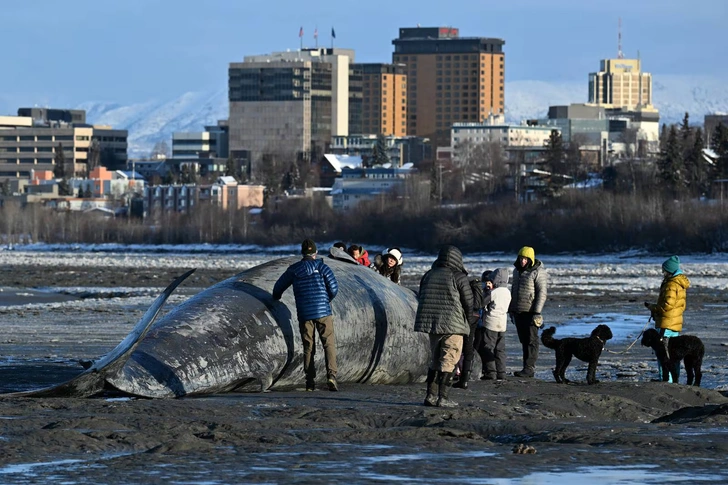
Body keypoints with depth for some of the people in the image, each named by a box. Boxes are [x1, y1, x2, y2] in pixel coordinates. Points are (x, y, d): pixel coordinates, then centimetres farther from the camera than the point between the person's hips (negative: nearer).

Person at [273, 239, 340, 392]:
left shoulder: (293, 270, 6)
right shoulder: (321, 267, 0)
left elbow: (278, 287, 14)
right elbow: (334, 288, -4)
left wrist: (276, 299, 36)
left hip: (304, 313, 2)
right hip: (323, 312, -2)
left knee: (308, 347, 9)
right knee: (329, 344, 0)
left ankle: (310, 381, 5)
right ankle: (331, 375, -17)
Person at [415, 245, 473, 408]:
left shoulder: (428, 275, 10)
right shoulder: (459, 277, -8)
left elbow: (421, 299, 15)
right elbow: (468, 303, -4)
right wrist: (465, 316, 16)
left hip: (430, 322, 6)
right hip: (452, 325, -6)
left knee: (435, 360, 17)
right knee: (448, 361, -1)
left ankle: (431, 395, 15)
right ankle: (442, 398, -6)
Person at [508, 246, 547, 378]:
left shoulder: (538, 272, -9)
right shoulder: (517, 271, 15)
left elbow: (542, 293, -12)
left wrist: (537, 312, -18)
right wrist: (511, 309, 23)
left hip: (530, 312, -7)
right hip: (518, 312, 7)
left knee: (531, 341, -7)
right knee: (524, 341, 9)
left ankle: (529, 368, -10)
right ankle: (527, 368, 11)